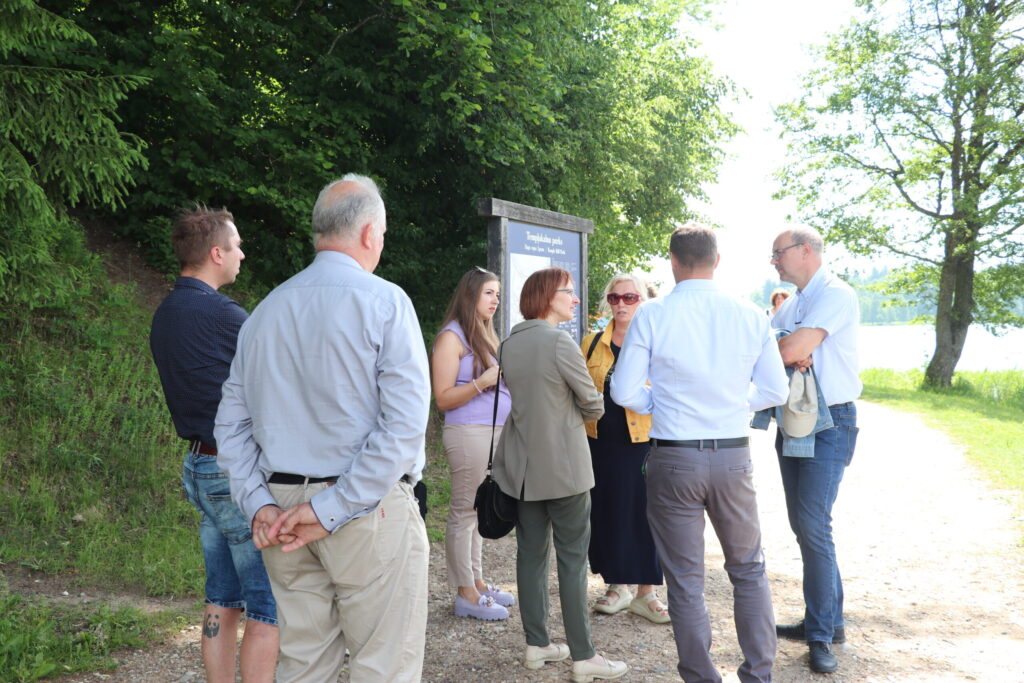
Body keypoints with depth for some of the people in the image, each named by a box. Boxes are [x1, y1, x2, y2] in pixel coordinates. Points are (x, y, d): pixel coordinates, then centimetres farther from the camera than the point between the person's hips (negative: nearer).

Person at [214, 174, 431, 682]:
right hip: (369, 508, -6)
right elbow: (405, 422, -17)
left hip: (284, 509, 6)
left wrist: (258, 505, 3)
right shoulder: (383, 302, -8)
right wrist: (332, 509, -15)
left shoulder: (265, 311, 9)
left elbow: (231, 423, 9)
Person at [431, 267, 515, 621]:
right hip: (469, 433, -8)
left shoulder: (484, 335, 19)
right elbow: (443, 399, -11)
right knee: (464, 512, -2)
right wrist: (482, 382, -21)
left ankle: (477, 581, 21)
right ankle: (466, 594, 4)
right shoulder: (452, 337, -7)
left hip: (494, 432, 8)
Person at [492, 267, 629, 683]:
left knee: (531, 554, 11)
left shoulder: (509, 344, 7)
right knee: (573, 559, 0)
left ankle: (536, 645, 20)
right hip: (562, 466, -7)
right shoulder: (559, 342, -15)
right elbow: (594, 406, -7)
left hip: (522, 466, 7)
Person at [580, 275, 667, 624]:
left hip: (644, 441, -3)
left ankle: (646, 592, 15)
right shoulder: (592, 343, 9)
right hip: (600, 441, 3)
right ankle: (617, 586, 24)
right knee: (606, 513, 8)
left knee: (645, 514, 1)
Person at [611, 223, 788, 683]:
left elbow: (624, 392, -7)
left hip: (674, 459, -2)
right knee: (749, 571, 20)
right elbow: (775, 390, 4)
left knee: (685, 581, 11)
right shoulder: (750, 315, -2)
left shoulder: (652, 315, -8)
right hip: (734, 457, 2)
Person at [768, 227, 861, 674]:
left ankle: (822, 634, 0)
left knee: (813, 527, -10)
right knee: (804, 526, 12)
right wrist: (792, 353, -13)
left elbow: (793, 349, -25)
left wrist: (787, 350, -3)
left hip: (829, 423, -9)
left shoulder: (836, 295, -13)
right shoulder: (789, 305, 15)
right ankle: (828, 619, 24)